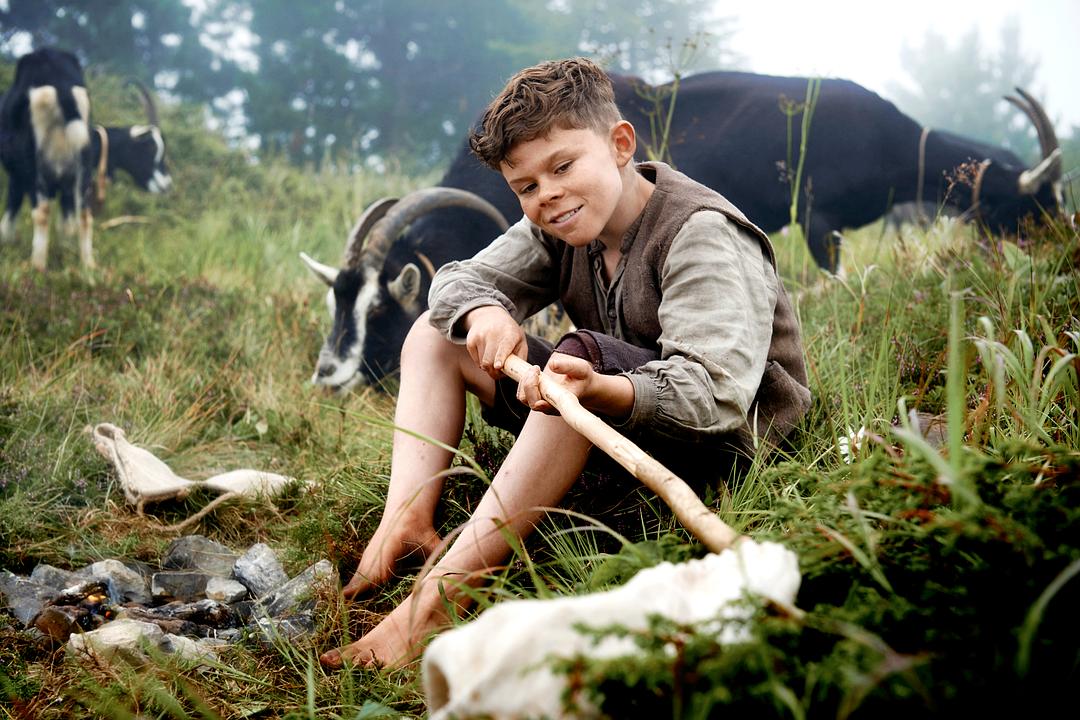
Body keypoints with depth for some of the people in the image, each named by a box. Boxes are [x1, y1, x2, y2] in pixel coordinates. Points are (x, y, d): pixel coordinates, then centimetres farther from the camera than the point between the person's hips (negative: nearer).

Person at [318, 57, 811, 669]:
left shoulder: (702, 235, -21)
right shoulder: (559, 230, 4)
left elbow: (716, 393, -34)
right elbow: (458, 280, 3)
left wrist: (601, 389, -53)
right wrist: (484, 311, -22)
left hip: (730, 435, -8)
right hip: (611, 420, 9)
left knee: (584, 356, -38)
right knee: (437, 332, 5)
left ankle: (440, 591, -39)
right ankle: (407, 523, -15)